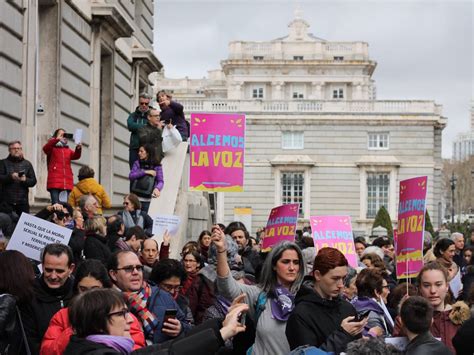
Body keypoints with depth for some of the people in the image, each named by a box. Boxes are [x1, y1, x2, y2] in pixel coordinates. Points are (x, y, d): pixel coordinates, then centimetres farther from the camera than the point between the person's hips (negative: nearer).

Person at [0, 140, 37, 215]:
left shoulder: (27, 164, 14)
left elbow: (33, 181, 8)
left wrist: (25, 180, -12)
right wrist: (10, 177, -19)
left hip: (22, 201, 1)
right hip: (6, 201, -1)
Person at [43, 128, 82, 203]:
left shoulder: (68, 150, 20)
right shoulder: (52, 149, 10)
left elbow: (76, 156, 2)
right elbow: (45, 148, -13)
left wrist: (78, 149, -20)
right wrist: (57, 139, -23)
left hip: (67, 183, 4)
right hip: (55, 183, -4)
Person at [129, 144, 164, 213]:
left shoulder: (156, 166, -1)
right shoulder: (137, 163, 4)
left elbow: (160, 181, -5)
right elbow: (131, 176, -6)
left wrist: (157, 188, -28)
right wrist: (145, 172, -15)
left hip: (147, 198, -1)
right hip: (136, 196, 1)